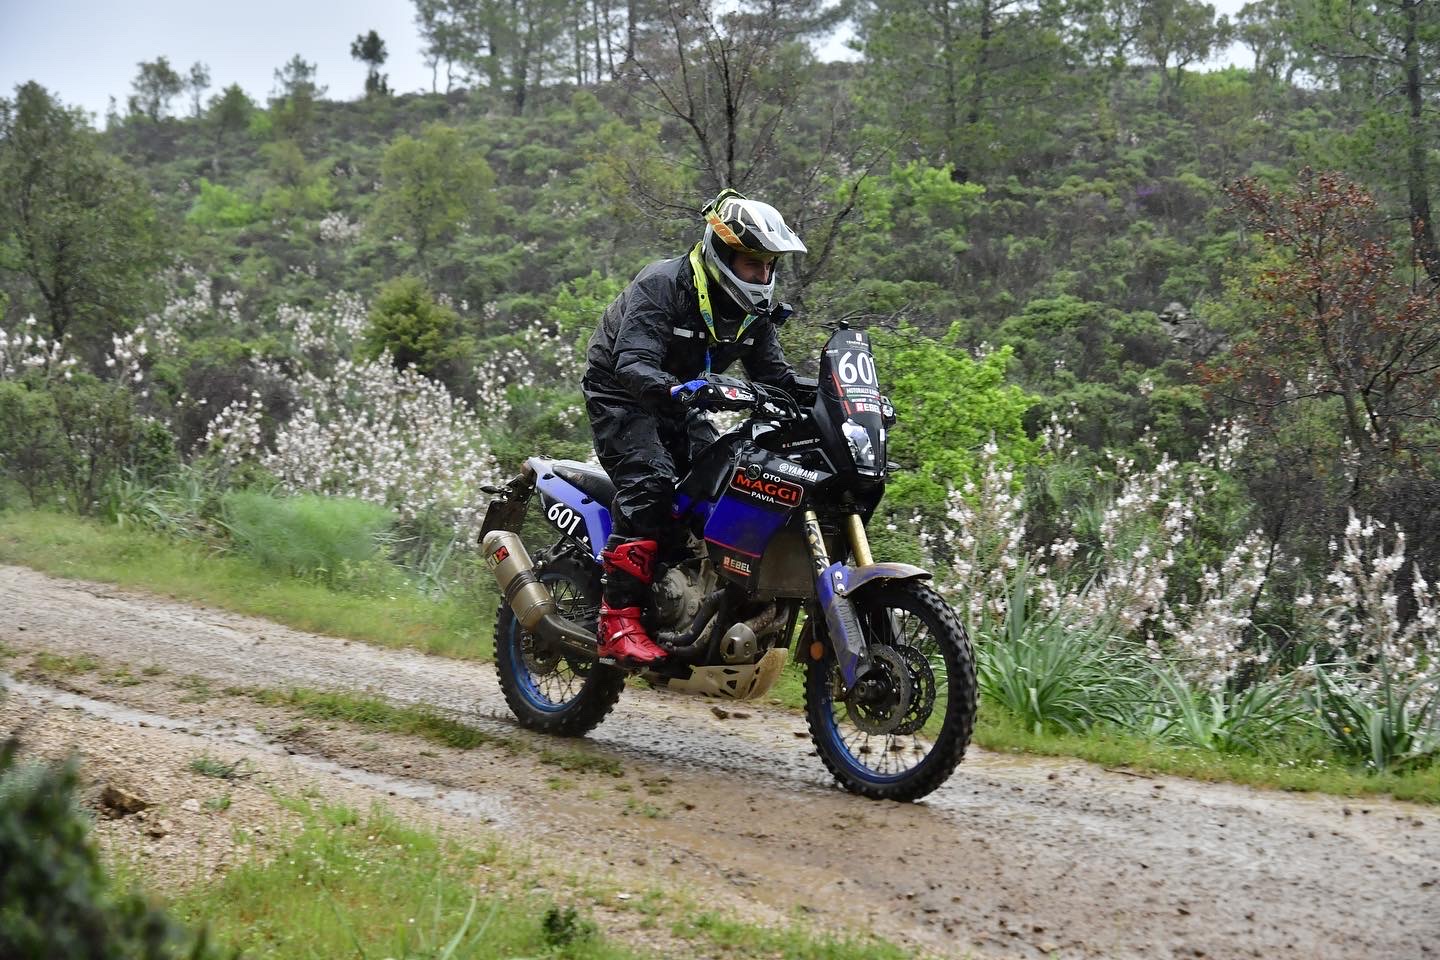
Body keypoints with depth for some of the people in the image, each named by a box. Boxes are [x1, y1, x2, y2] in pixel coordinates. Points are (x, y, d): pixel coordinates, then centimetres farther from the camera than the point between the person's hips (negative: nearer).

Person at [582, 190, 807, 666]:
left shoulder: (755, 310, -1)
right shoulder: (661, 285, -24)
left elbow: (775, 373, 5)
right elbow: (631, 364, -34)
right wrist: (678, 389, -54)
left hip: (681, 406, 7)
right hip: (622, 395, -7)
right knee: (649, 483, -29)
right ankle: (619, 620, -31)